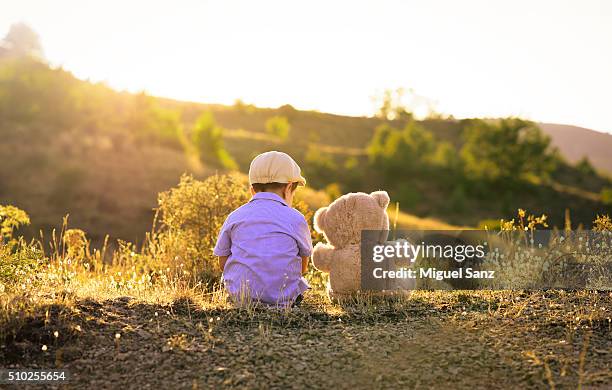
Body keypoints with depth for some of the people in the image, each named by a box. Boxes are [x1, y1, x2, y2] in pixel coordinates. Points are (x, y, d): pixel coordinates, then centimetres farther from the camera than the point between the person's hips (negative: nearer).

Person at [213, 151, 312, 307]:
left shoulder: (235, 217, 4)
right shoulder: (296, 219, -1)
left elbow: (223, 262, 10)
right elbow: (303, 267, 9)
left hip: (240, 295, 0)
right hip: (283, 298, 0)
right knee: (301, 282, 30)